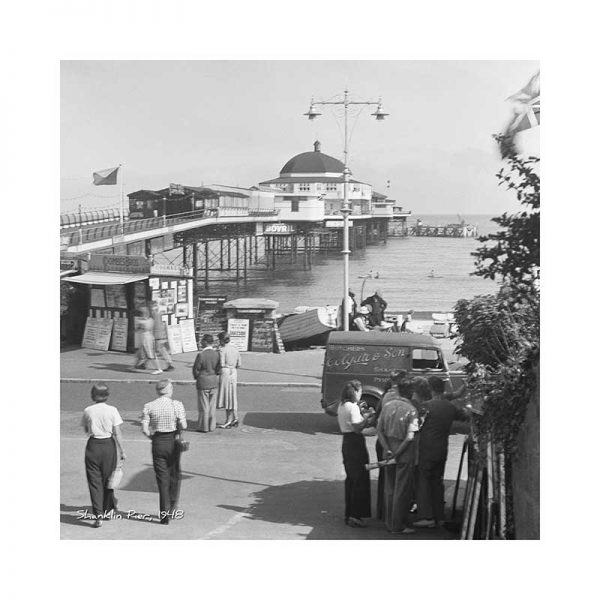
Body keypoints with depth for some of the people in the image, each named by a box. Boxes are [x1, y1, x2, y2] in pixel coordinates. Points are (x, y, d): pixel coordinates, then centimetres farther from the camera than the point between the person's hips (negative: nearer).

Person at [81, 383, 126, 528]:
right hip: (108, 445, 0)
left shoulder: (88, 411, -3)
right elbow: (117, 433, -6)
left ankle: (98, 515, -6)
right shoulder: (112, 410, -6)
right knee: (107, 478, 17)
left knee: (94, 481, 3)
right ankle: (107, 509, 33)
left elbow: (86, 430, 11)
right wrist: (122, 451, 0)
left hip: (93, 445, 0)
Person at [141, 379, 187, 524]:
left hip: (158, 443, 1)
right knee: (174, 475, 19)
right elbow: (183, 426, -10)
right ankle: (172, 507, 25)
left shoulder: (149, 406, -4)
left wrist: (153, 437, 8)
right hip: (173, 441, -1)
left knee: (162, 478, 6)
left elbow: (144, 429, -9)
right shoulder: (177, 405, -8)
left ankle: (164, 514, 5)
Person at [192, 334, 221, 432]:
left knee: (204, 406, 5)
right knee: (212, 405, 13)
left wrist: (197, 377, 6)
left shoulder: (201, 355, -19)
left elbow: (195, 369, -12)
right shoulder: (217, 354, -6)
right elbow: (219, 368, -1)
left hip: (203, 383, -4)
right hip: (214, 382, 4)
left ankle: (204, 427, 10)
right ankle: (212, 426, 18)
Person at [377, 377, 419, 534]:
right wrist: (397, 454, -12)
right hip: (405, 454, -5)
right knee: (402, 490, 3)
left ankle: (389, 523, 23)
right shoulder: (411, 410, -13)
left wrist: (388, 450, -4)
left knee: (389, 488, 15)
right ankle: (398, 526, 7)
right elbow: (409, 437, -19)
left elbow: (379, 429, 1)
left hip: (389, 450, 6)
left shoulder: (387, 405, 2)